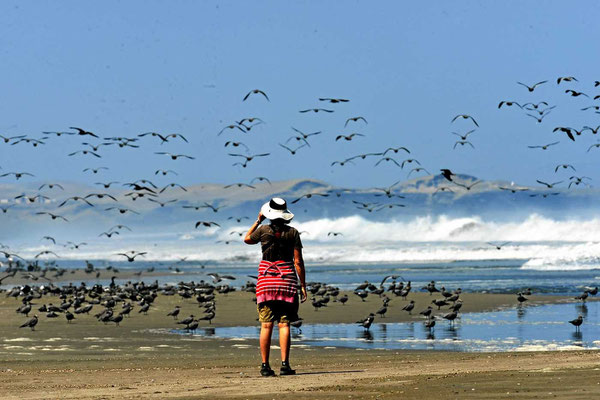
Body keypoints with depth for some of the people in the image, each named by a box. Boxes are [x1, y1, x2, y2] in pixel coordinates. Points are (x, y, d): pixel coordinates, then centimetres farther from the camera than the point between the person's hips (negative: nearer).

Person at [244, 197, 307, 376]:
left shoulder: (263, 230, -2)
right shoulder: (293, 233, -1)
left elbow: (247, 239, 20)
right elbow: (298, 262, -1)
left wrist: (258, 220, 22)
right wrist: (303, 285, 4)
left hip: (266, 277, 0)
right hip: (287, 278, 0)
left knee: (266, 325, 1)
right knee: (284, 324, -1)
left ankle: (265, 365, -1)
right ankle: (285, 364, -9)